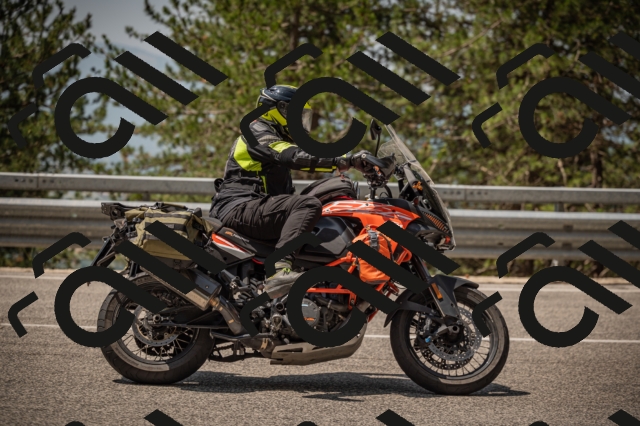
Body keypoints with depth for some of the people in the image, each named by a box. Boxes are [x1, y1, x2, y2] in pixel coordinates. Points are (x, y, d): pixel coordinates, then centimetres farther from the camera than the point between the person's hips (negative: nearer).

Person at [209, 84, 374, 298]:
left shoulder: (278, 138, 28)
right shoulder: (257, 132, -4)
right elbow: (297, 158, -23)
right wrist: (346, 161, -32)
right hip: (239, 208, -11)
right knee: (309, 205, -28)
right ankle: (280, 270, -45)